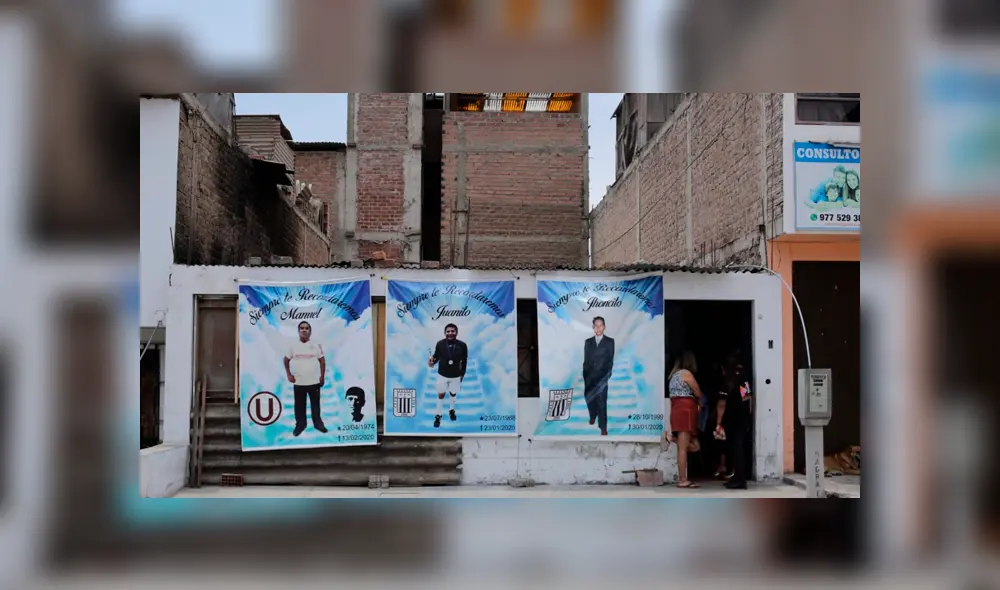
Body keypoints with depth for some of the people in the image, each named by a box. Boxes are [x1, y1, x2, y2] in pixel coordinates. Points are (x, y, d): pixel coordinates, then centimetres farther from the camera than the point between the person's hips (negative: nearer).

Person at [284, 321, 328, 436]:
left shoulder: (316, 345, -2)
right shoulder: (293, 345, -1)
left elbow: (322, 361, 4)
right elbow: (286, 360, 10)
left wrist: (322, 376, 0)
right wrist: (289, 375, 3)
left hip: (314, 382, 0)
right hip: (298, 383, 0)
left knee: (315, 404, 9)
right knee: (299, 405, 8)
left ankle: (318, 423, 22)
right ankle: (300, 425, 20)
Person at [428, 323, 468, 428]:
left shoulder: (462, 345, -18)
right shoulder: (440, 344, -17)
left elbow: (464, 361, -7)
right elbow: (436, 356, -8)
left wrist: (462, 374, 0)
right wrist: (432, 361, -31)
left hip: (456, 375, 0)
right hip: (442, 374, 0)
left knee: (453, 394, 22)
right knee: (441, 394, 11)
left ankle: (452, 410, 49)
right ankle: (439, 415, 30)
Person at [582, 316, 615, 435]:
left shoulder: (610, 341, 2)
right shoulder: (588, 342, 10)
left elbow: (610, 360, 0)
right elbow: (586, 360, 9)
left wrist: (606, 376, -7)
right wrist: (585, 375, 3)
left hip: (602, 377, -3)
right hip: (589, 377, 3)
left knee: (602, 402, -7)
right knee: (589, 398, 11)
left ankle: (603, 427, -3)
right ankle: (593, 416, 38)